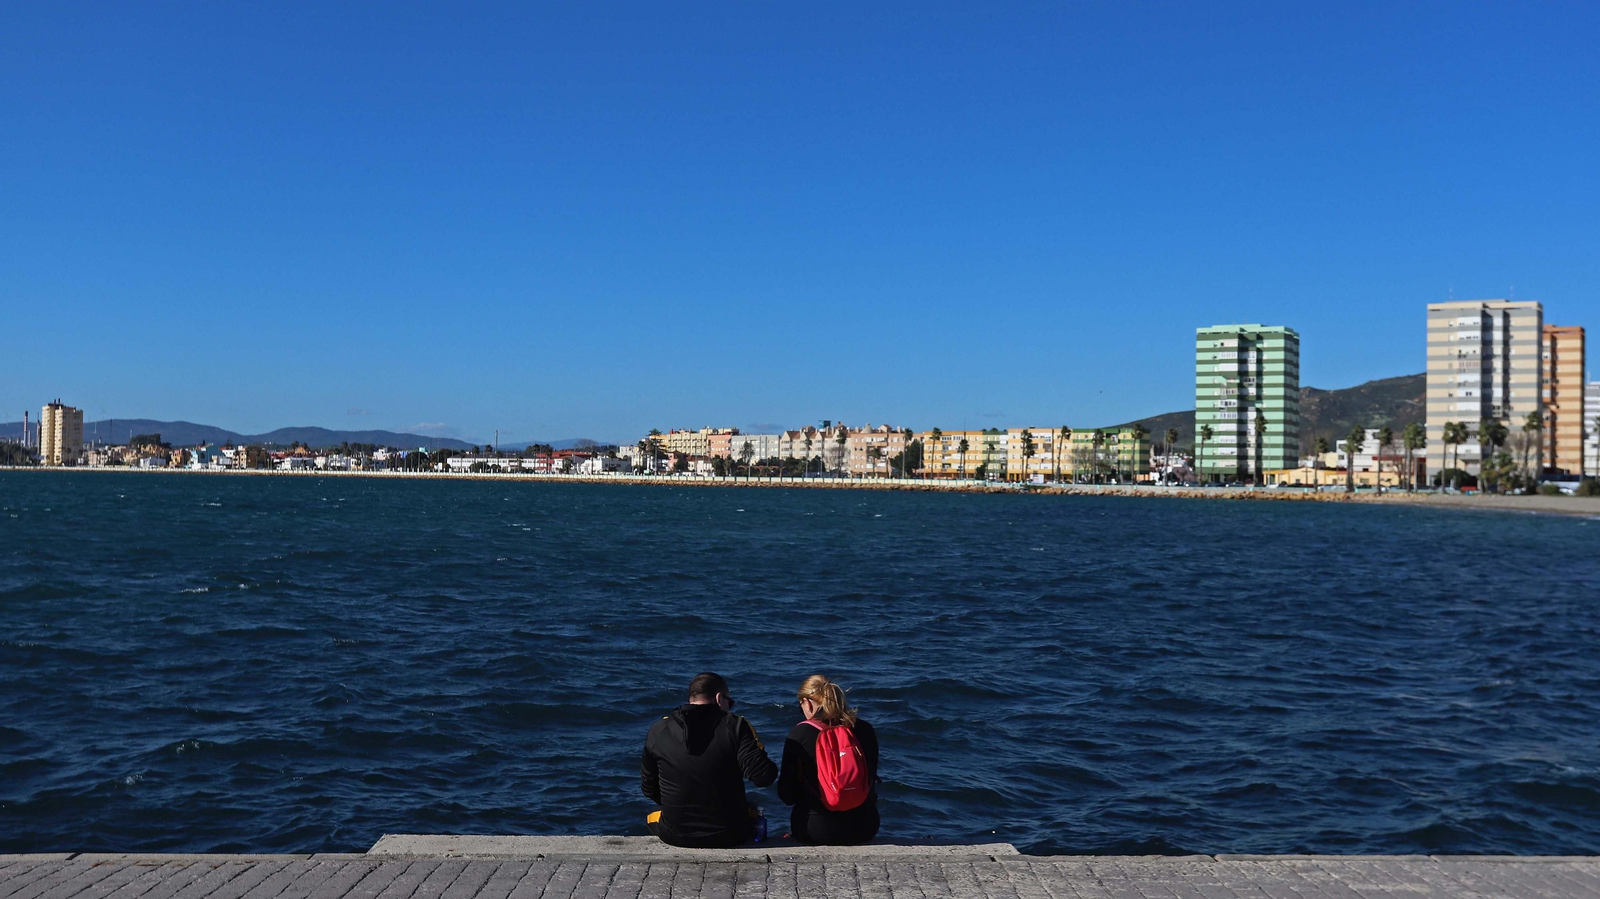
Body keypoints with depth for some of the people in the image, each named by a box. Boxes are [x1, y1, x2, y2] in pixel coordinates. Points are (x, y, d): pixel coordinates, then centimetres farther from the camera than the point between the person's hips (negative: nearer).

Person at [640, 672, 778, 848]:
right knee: (752, 810, 33)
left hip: (674, 836, 2)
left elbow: (649, 788, 7)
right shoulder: (735, 726, -11)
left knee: (653, 817, 36)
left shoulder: (658, 730, -2)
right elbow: (763, 776, -19)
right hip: (729, 836, -2)